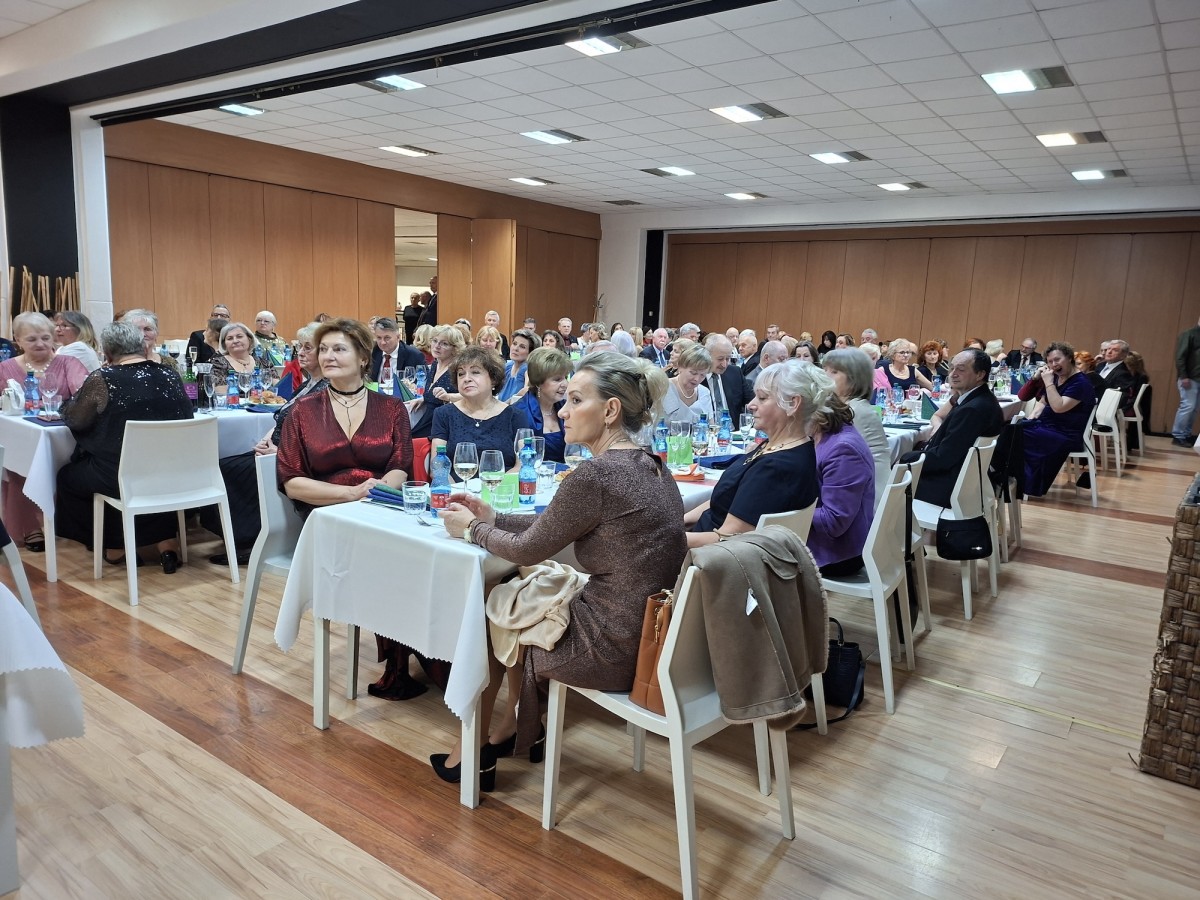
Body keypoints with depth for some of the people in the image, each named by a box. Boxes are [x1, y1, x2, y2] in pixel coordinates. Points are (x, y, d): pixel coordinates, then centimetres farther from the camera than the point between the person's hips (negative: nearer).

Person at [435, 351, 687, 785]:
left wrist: (472, 529, 6)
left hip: (613, 649, -8)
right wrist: (493, 518, 11)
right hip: (651, 631, 8)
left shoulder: (596, 474, -23)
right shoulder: (651, 465, 5)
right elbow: (555, 526, 13)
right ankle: (513, 727, 37)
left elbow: (529, 549, -11)